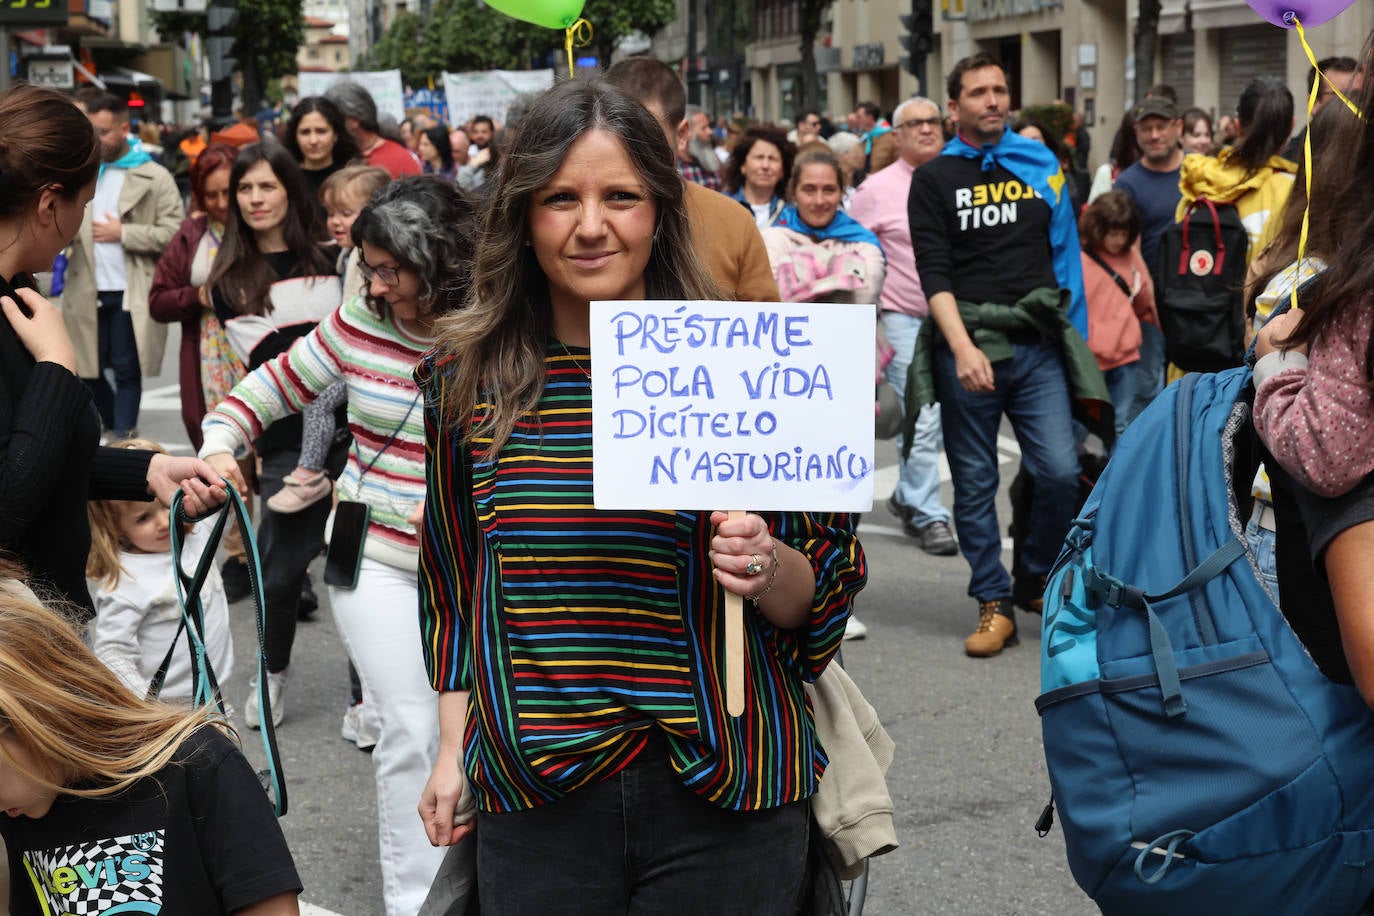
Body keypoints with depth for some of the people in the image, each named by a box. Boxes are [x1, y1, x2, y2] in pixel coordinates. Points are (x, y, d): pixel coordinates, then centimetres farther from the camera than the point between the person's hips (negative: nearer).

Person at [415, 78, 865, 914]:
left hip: (724, 793, -2)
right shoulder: (466, 378, 3)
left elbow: (826, 589, 1)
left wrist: (767, 568, -20)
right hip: (533, 800, 2)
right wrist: (455, 747, 13)